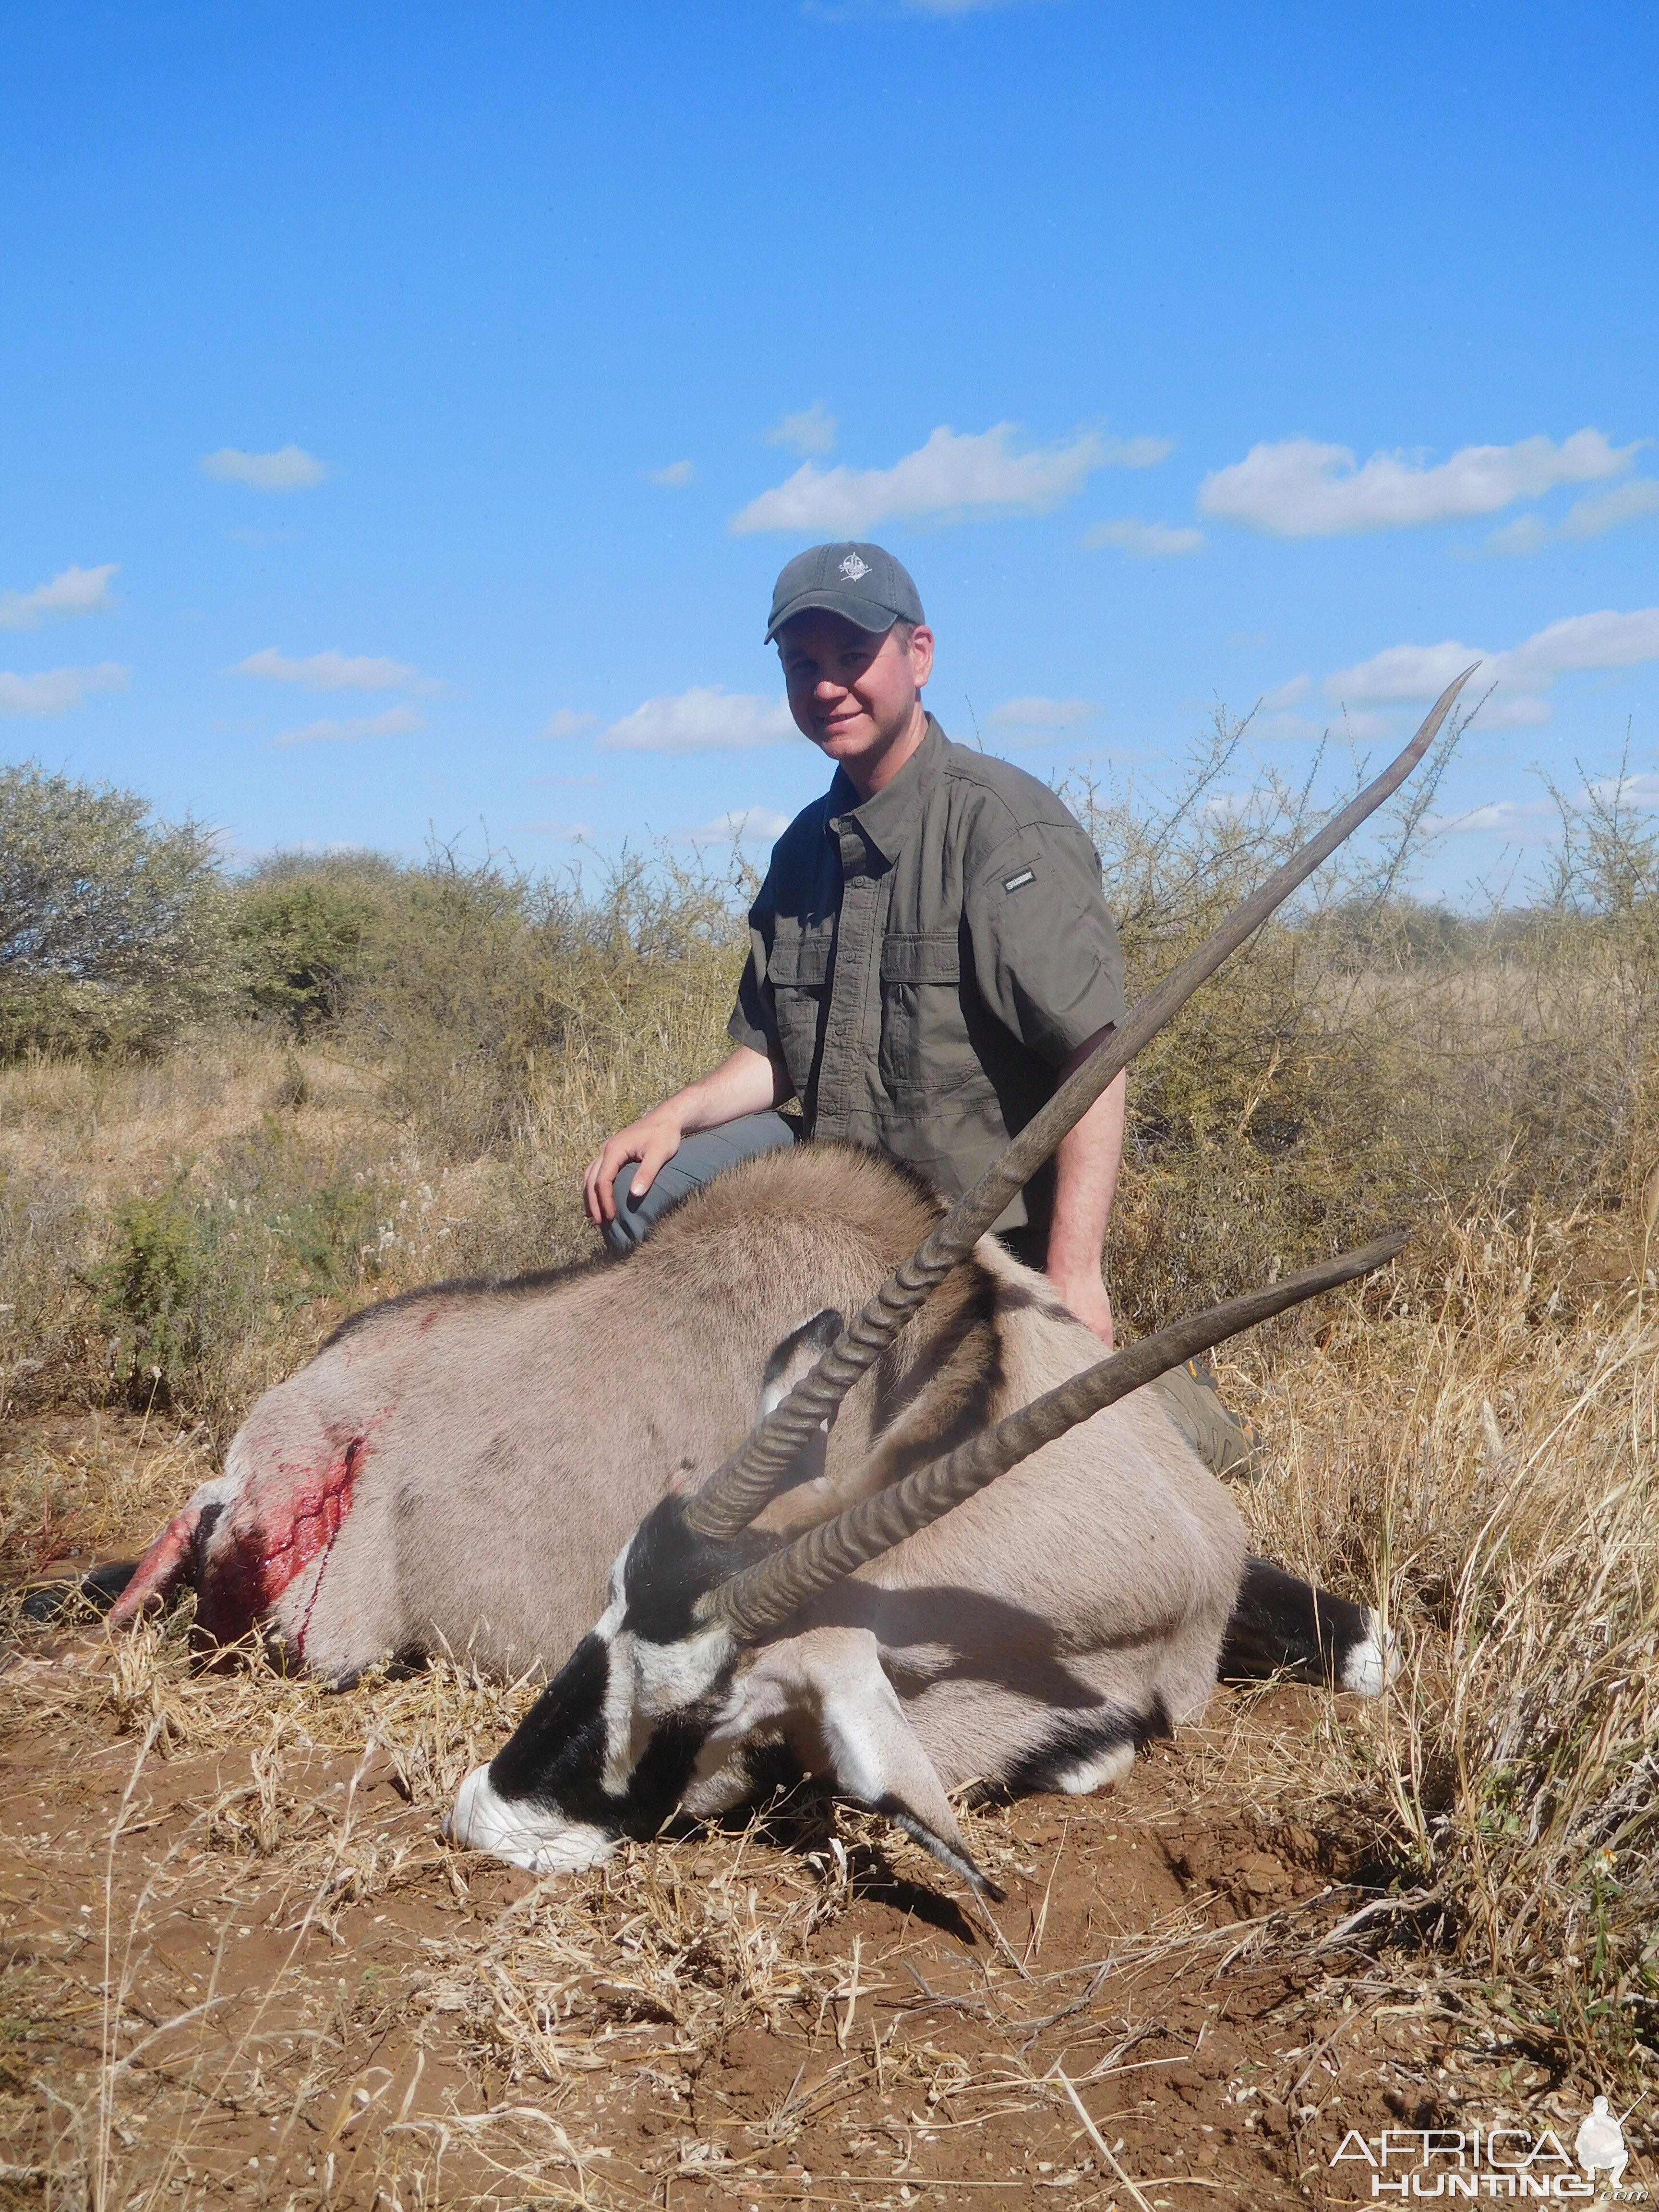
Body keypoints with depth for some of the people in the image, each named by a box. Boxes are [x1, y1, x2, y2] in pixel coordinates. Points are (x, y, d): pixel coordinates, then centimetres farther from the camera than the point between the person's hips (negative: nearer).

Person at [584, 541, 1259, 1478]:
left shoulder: (1004, 822, -17)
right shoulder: (810, 844, 9)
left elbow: (1096, 1056, -24)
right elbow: (775, 1055, 17)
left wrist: (1074, 1277, -29)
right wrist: (678, 1113, -5)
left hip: (995, 1239, -7)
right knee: (640, 1187, -3)